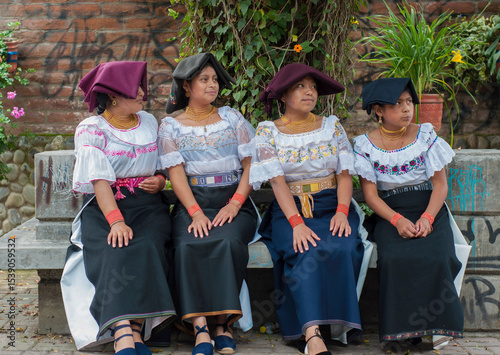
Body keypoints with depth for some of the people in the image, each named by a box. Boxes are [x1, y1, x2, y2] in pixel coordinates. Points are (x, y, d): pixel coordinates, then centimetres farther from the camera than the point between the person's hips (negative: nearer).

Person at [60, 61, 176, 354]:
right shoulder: (91, 130, 2)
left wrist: (161, 181, 1)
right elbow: (99, 180, -10)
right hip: (104, 207, -3)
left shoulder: (149, 122, 16)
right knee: (117, 252, -32)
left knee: (146, 248, -30)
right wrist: (116, 221, -24)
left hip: (148, 205, 3)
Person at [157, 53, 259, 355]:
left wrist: (234, 205, -9)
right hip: (192, 203, 0)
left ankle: (224, 324, -26)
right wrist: (195, 212, -16)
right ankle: (200, 328, -34)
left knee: (229, 241, -32)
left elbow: (251, 166, 6)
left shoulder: (232, 118, 13)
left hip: (234, 201, 0)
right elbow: (176, 174, 0)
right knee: (189, 245, -31)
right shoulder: (171, 126, 10)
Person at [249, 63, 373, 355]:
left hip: (332, 206, 2)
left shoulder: (332, 126, 12)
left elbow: (345, 173, 5)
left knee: (340, 248, -31)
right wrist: (297, 223, -21)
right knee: (307, 253, -32)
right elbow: (277, 181, -6)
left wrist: (342, 212, -14)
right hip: (290, 210, -2)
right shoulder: (268, 131, 5)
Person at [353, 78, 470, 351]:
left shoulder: (426, 136, 4)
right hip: (390, 214, -1)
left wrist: (427, 218, -16)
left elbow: (440, 184, 2)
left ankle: (434, 321, -14)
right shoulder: (365, 145, 2)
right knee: (395, 258, -32)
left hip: (430, 210, 1)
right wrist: (397, 220, -20)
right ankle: (402, 327, -19)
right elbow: (370, 193, -2)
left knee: (434, 256, -31)